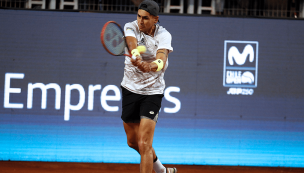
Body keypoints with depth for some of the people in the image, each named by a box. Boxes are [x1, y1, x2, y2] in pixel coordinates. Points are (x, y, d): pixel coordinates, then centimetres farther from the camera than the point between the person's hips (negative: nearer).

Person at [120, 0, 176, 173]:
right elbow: (131, 43, -33)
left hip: (152, 92, -4)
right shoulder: (131, 27, -9)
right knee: (133, 141, 17)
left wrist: (151, 65, -57)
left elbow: (162, 59, -33)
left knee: (144, 144, -15)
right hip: (130, 88, 4)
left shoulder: (163, 35, -14)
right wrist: (135, 55, -56)